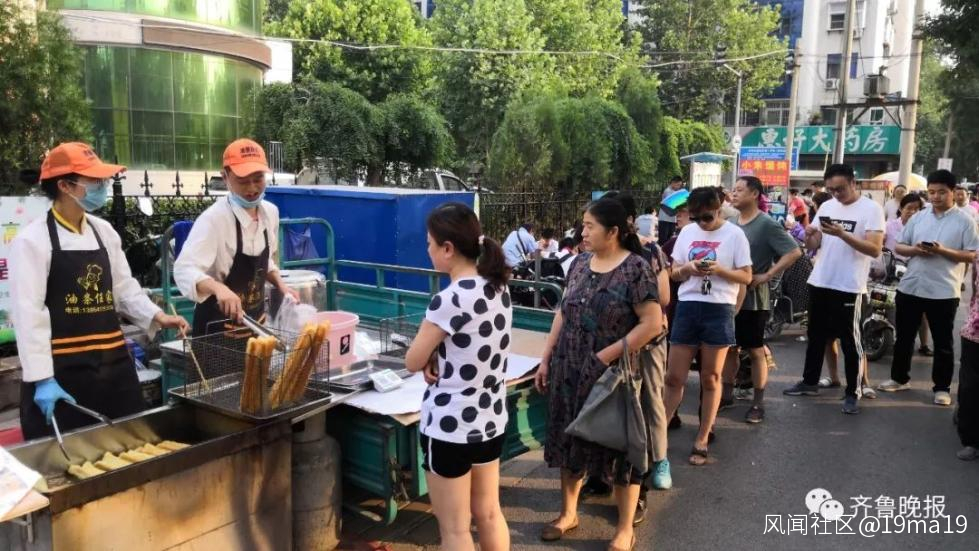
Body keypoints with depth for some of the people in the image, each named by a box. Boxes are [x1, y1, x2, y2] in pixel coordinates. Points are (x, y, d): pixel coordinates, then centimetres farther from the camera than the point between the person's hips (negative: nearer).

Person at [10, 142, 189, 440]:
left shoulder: (104, 231, 8)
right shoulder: (32, 240, -10)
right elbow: (28, 313, -13)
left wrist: (156, 317, -1)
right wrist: (42, 379, -17)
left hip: (114, 364, 6)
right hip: (63, 370, -5)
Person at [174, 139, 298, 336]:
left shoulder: (270, 212, -1)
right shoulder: (214, 218, -21)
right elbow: (185, 269, -32)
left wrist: (281, 285, -1)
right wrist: (219, 288, -48)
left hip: (256, 319, 6)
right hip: (218, 325, -6)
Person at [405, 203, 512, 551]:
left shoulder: (451, 299, -23)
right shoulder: (498, 289, 2)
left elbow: (413, 362, -14)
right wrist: (439, 357, -5)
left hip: (450, 426, -8)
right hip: (491, 420, 8)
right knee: (489, 514, 21)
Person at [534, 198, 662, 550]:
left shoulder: (635, 268, -14)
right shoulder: (580, 264, 5)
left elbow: (653, 323, -17)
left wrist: (608, 354, -18)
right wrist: (546, 359, 7)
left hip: (612, 375, -6)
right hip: (570, 371, 6)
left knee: (618, 447, 7)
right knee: (571, 440, 16)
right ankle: (568, 513, 35)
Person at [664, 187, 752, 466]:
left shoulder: (734, 234, -2)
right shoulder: (687, 232, 8)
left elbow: (746, 276, -1)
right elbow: (674, 273, 12)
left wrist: (719, 270, -18)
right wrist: (688, 268, -10)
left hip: (719, 310, -3)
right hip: (687, 307, 3)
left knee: (710, 379, 8)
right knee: (674, 377, 4)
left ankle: (701, 441, 18)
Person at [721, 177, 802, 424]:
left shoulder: (766, 224, -11)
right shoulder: (730, 223, 7)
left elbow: (794, 252, -17)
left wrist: (765, 276, -20)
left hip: (753, 299, -6)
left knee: (755, 350, 4)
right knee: (729, 347, 14)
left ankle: (758, 402, 14)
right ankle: (727, 393, 27)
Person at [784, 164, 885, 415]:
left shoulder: (871, 209, -8)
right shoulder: (826, 206, 9)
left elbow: (875, 249, -17)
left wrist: (842, 234, -26)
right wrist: (809, 235, -12)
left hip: (848, 287, -6)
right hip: (819, 282, 6)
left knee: (849, 340, 3)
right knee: (816, 335, 16)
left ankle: (852, 393, 13)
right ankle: (810, 382, 29)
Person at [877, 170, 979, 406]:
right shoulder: (919, 217, 8)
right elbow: (899, 246, 10)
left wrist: (943, 251, -21)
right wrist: (914, 249, -11)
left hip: (944, 291, -4)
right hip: (910, 287, 4)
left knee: (943, 343, 6)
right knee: (903, 337, 13)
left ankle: (942, 387, 17)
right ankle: (900, 378, 27)